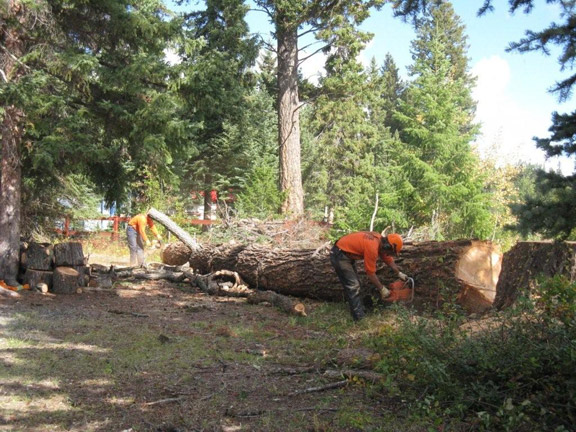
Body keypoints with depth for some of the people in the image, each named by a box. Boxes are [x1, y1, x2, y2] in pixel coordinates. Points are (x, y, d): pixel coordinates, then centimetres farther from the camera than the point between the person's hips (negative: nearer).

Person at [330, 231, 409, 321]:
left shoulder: (381, 241, 0)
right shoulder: (372, 247, -27)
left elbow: (388, 259, 17)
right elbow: (370, 273, -19)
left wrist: (399, 273, 23)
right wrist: (382, 289, -8)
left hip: (347, 254, 10)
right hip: (339, 256, -10)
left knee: (355, 283, 16)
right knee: (353, 286, -9)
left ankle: (360, 311, 25)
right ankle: (360, 317, -6)